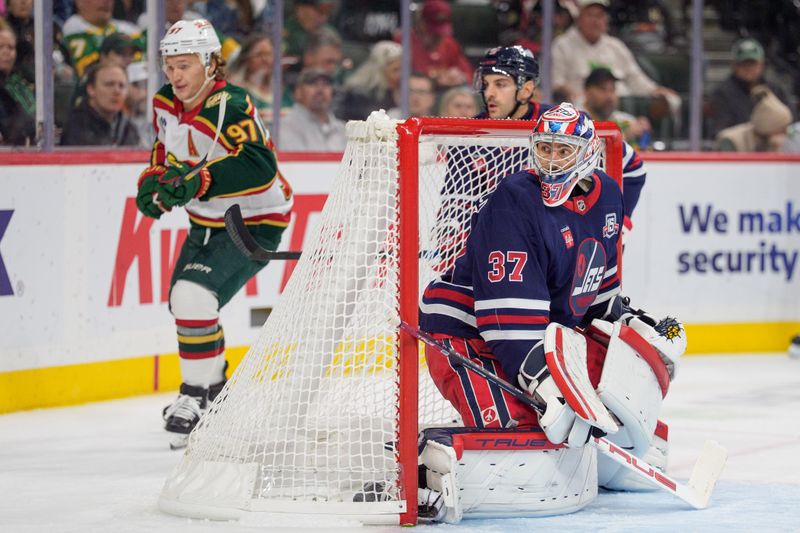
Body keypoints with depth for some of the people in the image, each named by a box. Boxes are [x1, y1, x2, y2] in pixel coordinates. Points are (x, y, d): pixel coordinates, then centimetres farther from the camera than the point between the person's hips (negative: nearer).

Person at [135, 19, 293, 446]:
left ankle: (196, 397, -13)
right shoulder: (166, 104, -2)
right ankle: (214, 386, 40)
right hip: (207, 221, 9)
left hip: (253, 222, -9)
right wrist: (155, 178, 0)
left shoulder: (230, 107, -28)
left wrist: (198, 181, -48)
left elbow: (259, 166, -41)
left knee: (194, 297, -24)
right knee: (183, 301, 19)